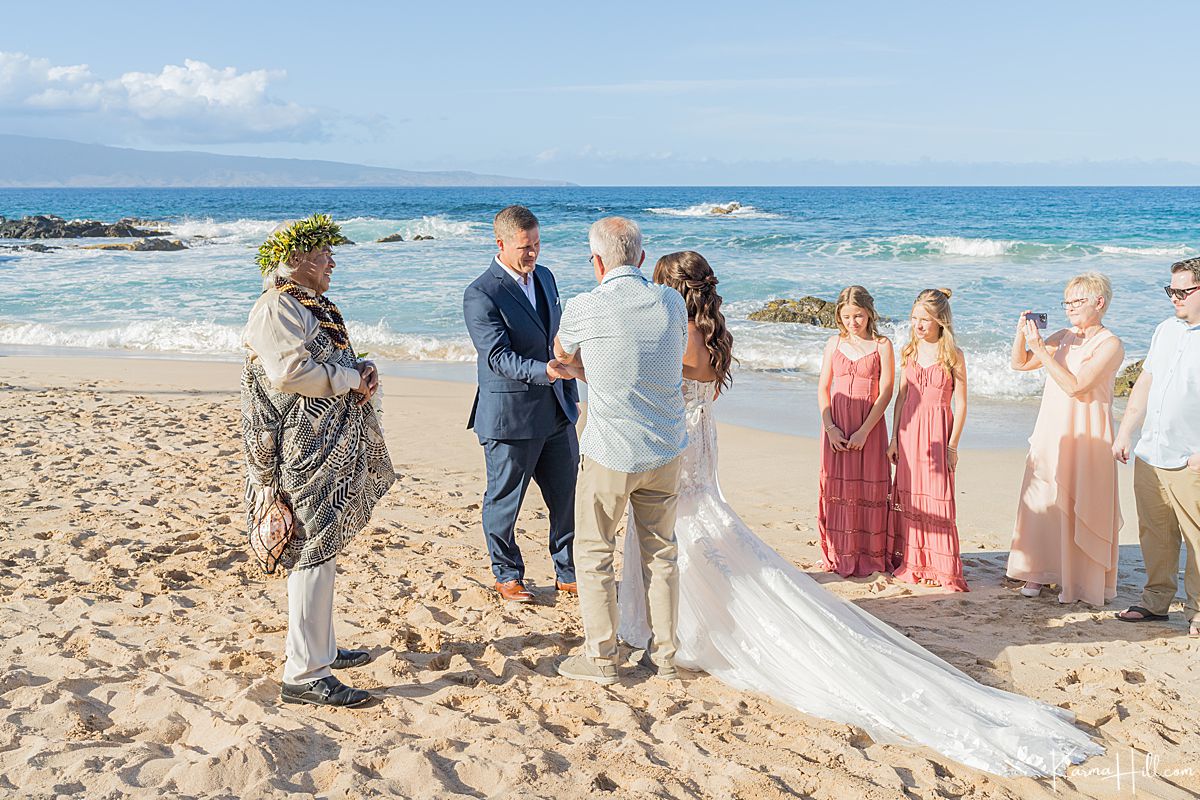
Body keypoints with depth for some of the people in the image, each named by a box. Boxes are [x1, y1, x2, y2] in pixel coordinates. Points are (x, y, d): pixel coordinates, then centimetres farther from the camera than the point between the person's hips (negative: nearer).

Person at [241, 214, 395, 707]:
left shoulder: (310, 306, 19)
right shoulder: (276, 308, -13)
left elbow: (335, 362, 22)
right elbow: (289, 371, -26)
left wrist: (362, 370, 0)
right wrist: (351, 380, -15)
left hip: (332, 451, 10)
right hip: (306, 455, -10)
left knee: (320, 551, 17)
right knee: (314, 554, -9)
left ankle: (319, 648, 29)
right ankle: (304, 675, -4)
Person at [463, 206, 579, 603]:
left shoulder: (545, 277, 9)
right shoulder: (481, 295, -15)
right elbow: (498, 357, -22)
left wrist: (570, 390, 18)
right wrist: (543, 371, -37)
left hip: (556, 413, 7)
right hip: (510, 417, -6)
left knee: (567, 497, 12)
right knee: (504, 501, 9)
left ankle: (568, 574, 28)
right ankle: (507, 575, 28)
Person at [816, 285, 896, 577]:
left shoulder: (882, 346, -1)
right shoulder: (834, 344, 8)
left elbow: (885, 392, -7)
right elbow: (823, 388, 6)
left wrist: (864, 431, -14)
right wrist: (830, 427, -6)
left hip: (869, 426, -3)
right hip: (836, 427, 3)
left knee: (870, 487, 1)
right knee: (837, 487, 5)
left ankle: (872, 556, 10)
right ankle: (839, 555, 15)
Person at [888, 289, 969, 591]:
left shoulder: (952, 355, -6)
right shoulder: (909, 351, 7)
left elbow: (961, 404, -5)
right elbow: (901, 395, 11)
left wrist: (953, 446, -9)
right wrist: (894, 437, 8)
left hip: (937, 431, -5)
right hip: (909, 430, 5)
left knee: (937, 499, -4)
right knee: (909, 497, 8)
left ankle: (945, 569, 6)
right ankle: (913, 563, 18)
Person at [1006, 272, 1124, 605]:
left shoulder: (1110, 344, -10)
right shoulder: (1063, 336, 10)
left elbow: (1075, 386, -20)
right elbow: (1020, 363, 14)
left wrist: (1040, 349, -20)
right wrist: (1022, 334, -4)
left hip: (1085, 437, -6)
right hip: (1050, 433, 6)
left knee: (1080, 509, -1)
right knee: (1042, 501, 7)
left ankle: (1080, 582, 10)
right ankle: (1040, 570, 18)